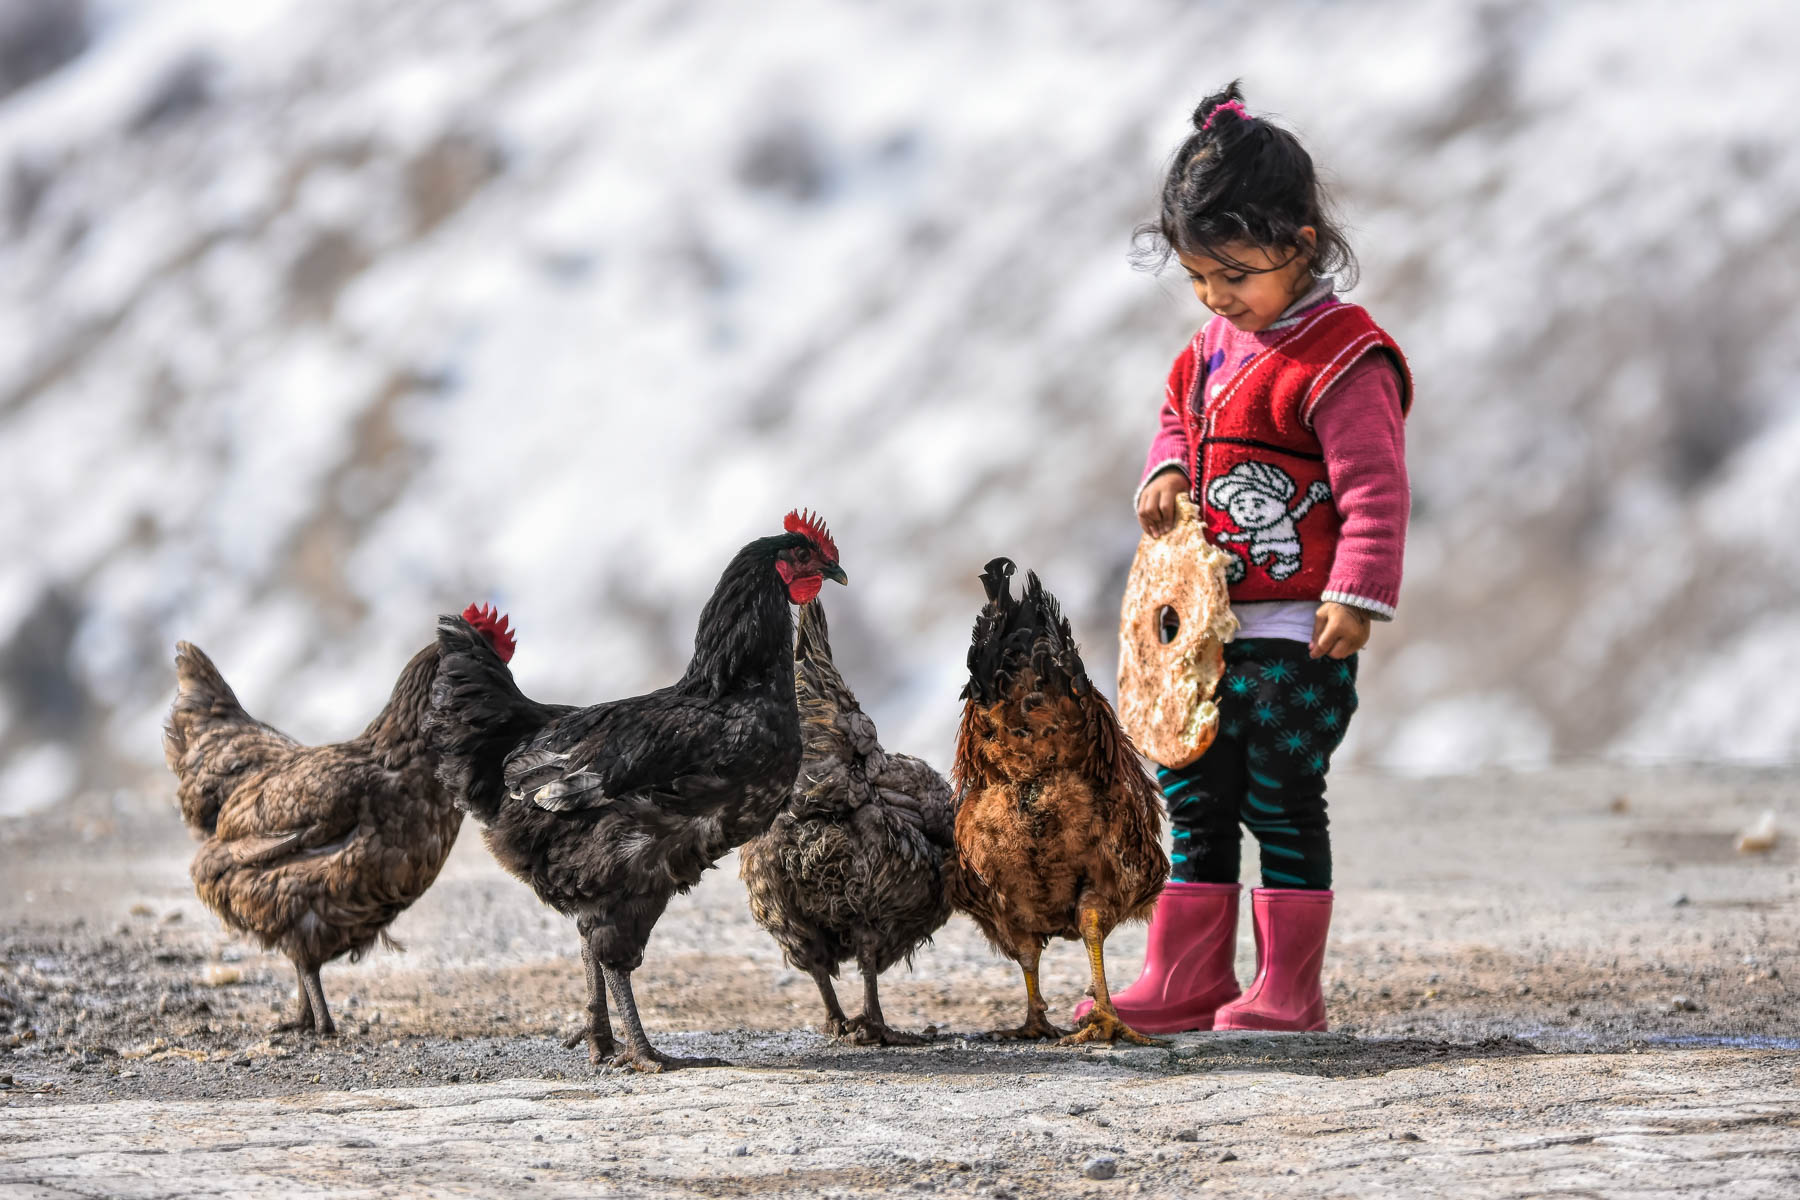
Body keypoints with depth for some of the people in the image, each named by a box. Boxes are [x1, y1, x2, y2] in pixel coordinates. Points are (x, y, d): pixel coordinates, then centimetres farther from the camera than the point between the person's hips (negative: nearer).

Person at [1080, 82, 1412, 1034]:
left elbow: (1375, 488, -17)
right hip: (1207, 625, 8)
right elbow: (1179, 424, 26)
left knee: (1282, 805, -2)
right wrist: (1167, 473, 4)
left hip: (1297, 636, -8)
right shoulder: (1214, 347, 11)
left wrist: (1357, 596, -22)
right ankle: (1183, 981, 17)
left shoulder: (1342, 359, -14)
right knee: (1193, 804, 11)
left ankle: (1287, 989, 5)